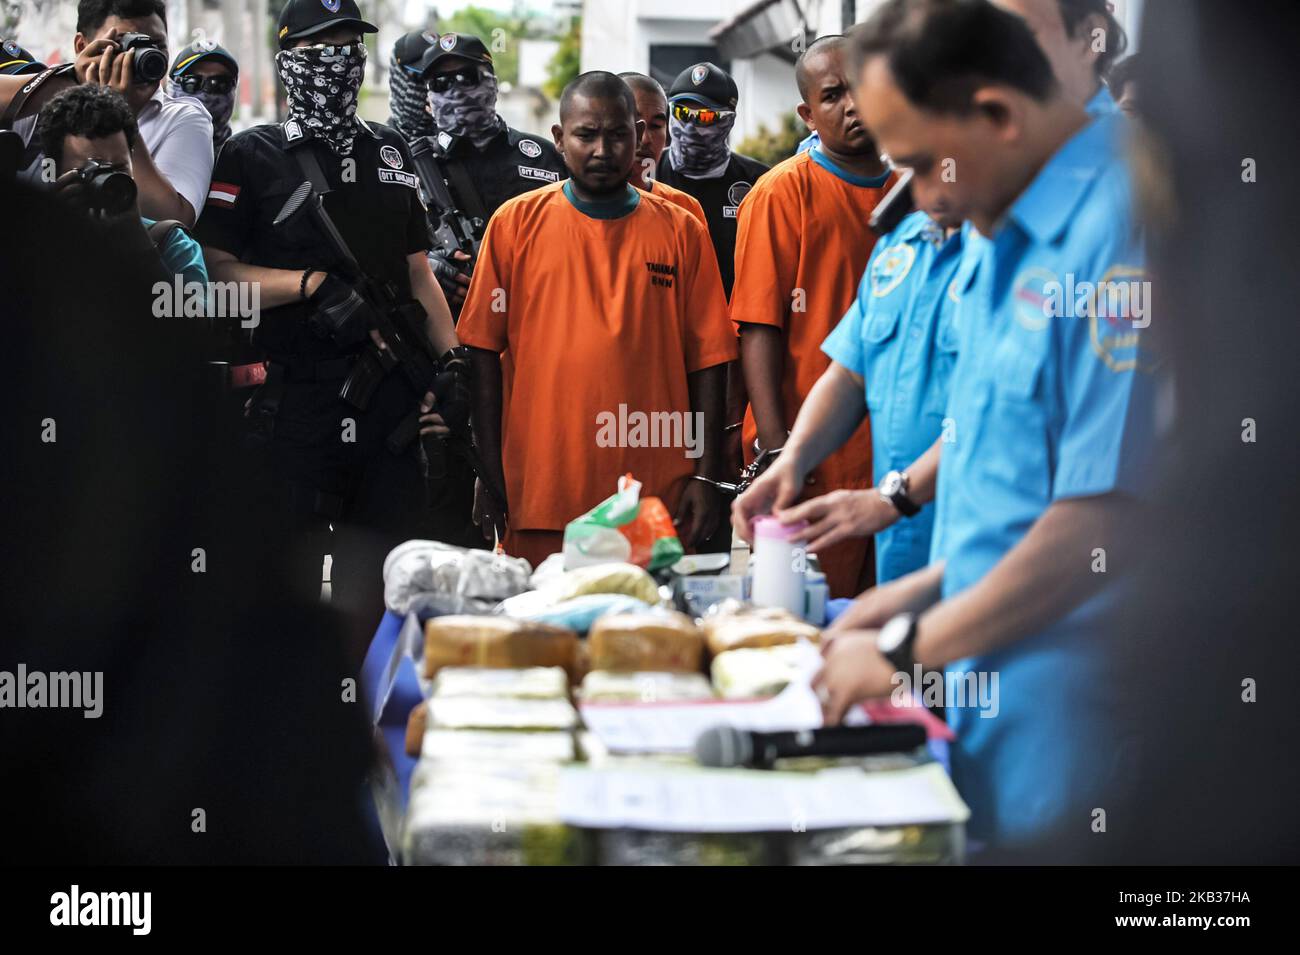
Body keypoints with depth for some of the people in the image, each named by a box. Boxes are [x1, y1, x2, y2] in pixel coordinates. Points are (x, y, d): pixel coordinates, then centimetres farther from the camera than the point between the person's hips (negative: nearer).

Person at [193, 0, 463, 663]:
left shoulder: (389, 153, 17)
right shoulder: (253, 156, 1)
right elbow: (211, 269, -7)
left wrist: (452, 362, 9)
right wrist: (315, 286, -16)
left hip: (389, 394, 5)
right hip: (294, 401, -5)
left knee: (377, 576, 9)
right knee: (291, 570, -2)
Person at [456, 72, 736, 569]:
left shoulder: (681, 231, 7)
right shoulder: (516, 223, 4)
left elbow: (706, 360, 6)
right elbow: (485, 352, 3)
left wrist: (704, 476, 0)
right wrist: (489, 474, -1)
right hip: (538, 495, -1)